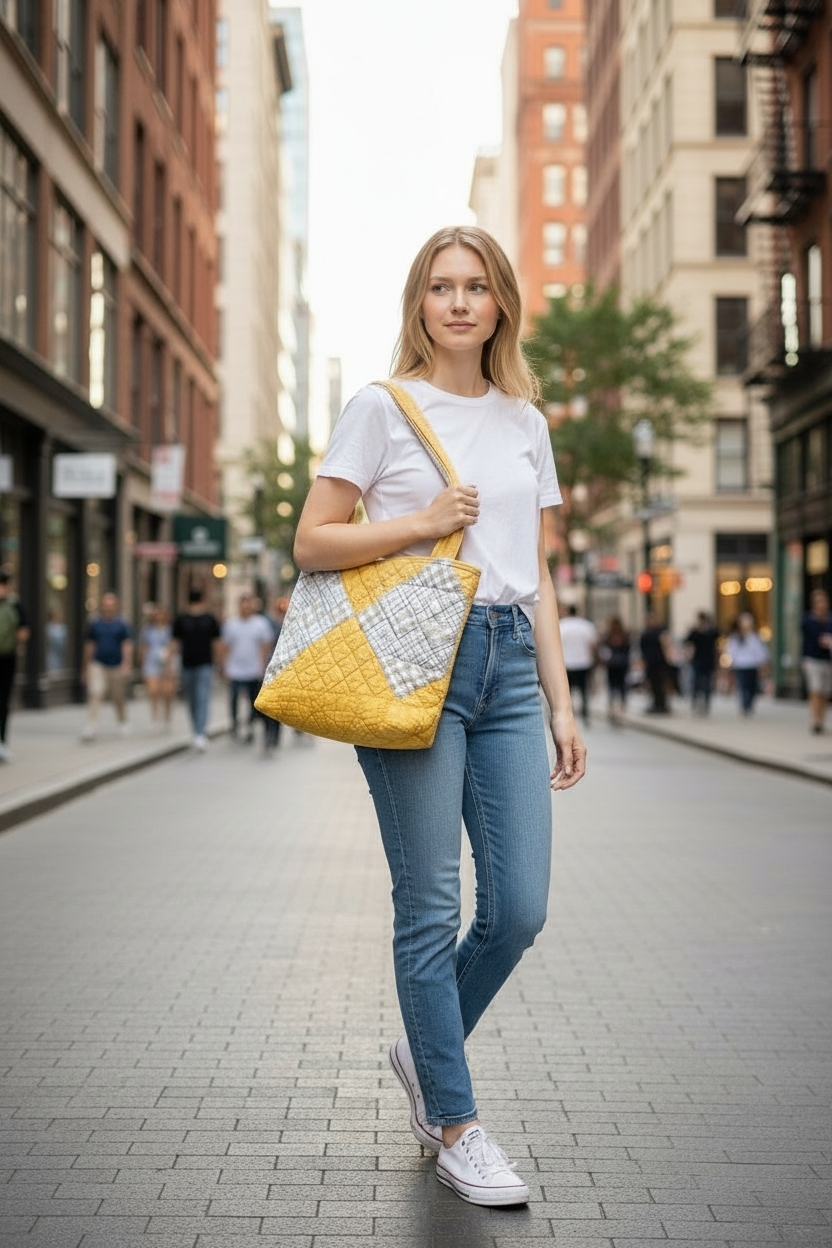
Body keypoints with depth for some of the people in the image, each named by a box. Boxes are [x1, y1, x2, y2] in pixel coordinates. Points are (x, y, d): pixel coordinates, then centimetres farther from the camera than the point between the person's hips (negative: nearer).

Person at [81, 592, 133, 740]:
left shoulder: (122, 624, -2)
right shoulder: (94, 623, 3)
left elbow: (127, 646, -7)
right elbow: (89, 646, 10)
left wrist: (126, 665, -21)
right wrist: (85, 669, 13)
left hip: (117, 666, 0)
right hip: (97, 665, 1)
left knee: (118, 698, 11)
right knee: (94, 694, -16)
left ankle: (122, 723, 35)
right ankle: (91, 728, -21)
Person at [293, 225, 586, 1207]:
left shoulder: (526, 422, 17)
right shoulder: (381, 408, 3)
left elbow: (537, 574, 17)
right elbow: (311, 544, 0)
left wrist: (561, 701, 13)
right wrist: (419, 523, -12)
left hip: (506, 662, 5)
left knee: (520, 907, 0)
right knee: (431, 907, -1)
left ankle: (423, 1052, 27)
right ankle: (455, 1128, 13)